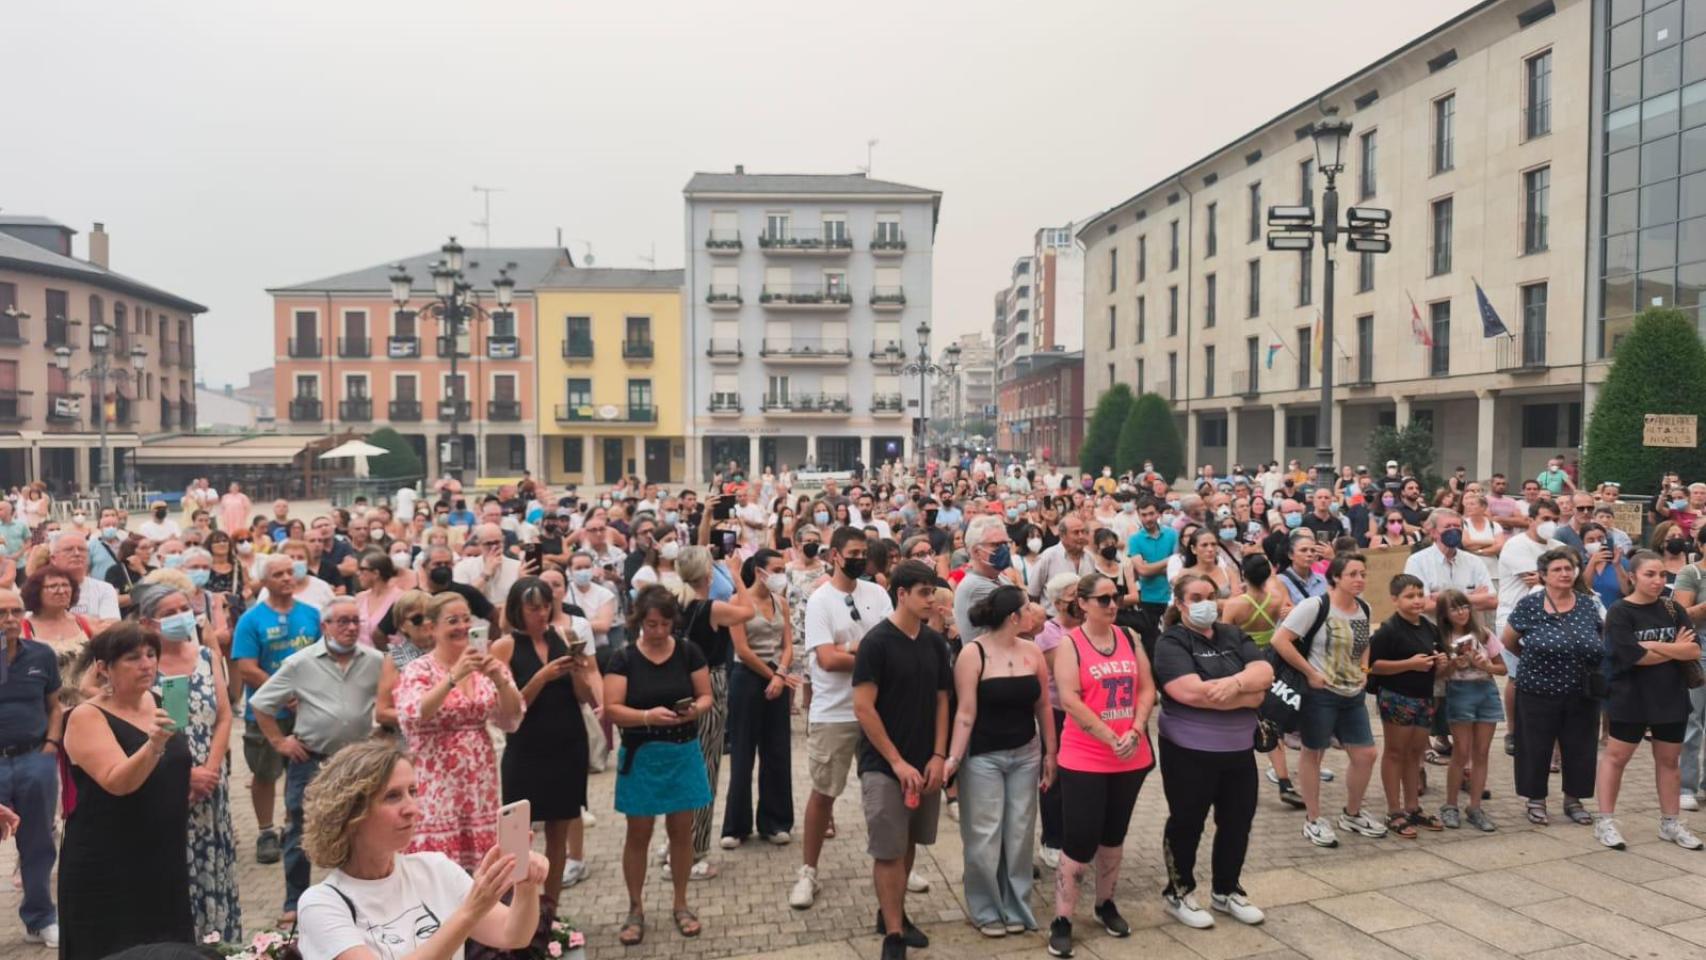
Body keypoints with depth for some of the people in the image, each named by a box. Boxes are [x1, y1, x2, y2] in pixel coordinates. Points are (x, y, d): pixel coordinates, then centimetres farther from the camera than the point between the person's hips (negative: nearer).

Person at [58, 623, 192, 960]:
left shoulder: (158, 702, 5)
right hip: (107, 868, -6)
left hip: (164, 858, 6)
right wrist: (153, 744, -41)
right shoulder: (87, 717, -13)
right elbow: (117, 782, -27)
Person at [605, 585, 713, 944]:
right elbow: (611, 709, -13)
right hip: (641, 756, -1)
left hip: (684, 753, 2)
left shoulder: (689, 651, -2)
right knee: (638, 834, 7)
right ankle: (635, 909, 23)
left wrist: (695, 709, -19)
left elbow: (706, 696, 3)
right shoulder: (623, 658, -7)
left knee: (681, 830, 10)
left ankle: (680, 905, 26)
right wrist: (648, 716, -28)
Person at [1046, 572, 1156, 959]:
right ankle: (1061, 920, 6)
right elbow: (1070, 701, -16)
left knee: (1114, 835, 17)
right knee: (1080, 839, -5)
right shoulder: (1069, 644, -9)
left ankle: (1105, 904, 34)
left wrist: (1135, 731, -11)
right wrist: (1111, 738, -18)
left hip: (1131, 757, 5)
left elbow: (1147, 688, 4)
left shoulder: (1130, 639, 6)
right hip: (1085, 759, -5)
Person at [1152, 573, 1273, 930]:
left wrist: (1235, 683, -26)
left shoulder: (1234, 635, 7)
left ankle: (1226, 891, 34)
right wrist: (1249, 697, -15)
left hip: (1239, 749, 6)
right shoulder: (1171, 642, -12)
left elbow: (1264, 672, -5)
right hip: (1190, 752, -6)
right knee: (1187, 823, 8)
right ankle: (1179, 892, 26)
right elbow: (1192, 692, -25)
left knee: (1238, 820, 16)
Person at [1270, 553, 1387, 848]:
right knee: (1313, 754, 6)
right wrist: (1310, 673, -19)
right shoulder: (1315, 606, -17)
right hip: (1320, 694, -7)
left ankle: (1352, 814, 30)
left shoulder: (1364, 608, 5)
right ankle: (1313, 821, 19)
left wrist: (1363, 670, 8)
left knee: (1365, 755, 9)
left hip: (1353, 695, 7)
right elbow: (1280, 640, -22)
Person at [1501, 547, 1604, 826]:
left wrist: (1582, 660, 2)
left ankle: (1573, 800, 28)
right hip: (1538, 692, -3)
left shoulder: (1589, 604, 2)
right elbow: (1507, 641, 2)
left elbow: (1599, 643, 15)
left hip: (1582, 693, 3)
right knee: (1536, 749, 5)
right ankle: (1536, 801, 21)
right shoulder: (1529, 605, -9)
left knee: (1579, 748, 11)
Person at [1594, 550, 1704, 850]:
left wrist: (1655, 646, -18)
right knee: (1615, 756, 2)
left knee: (1669, 760, 13)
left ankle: (1670, 822, 25)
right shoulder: (1620, 612, -11)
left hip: (1671, 696, 5)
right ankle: (1605, 820, 8)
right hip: (1630, 698, -5)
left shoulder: (1673, 609, 4)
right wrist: (1676, 649, -8)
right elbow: (1635, 656, -20)